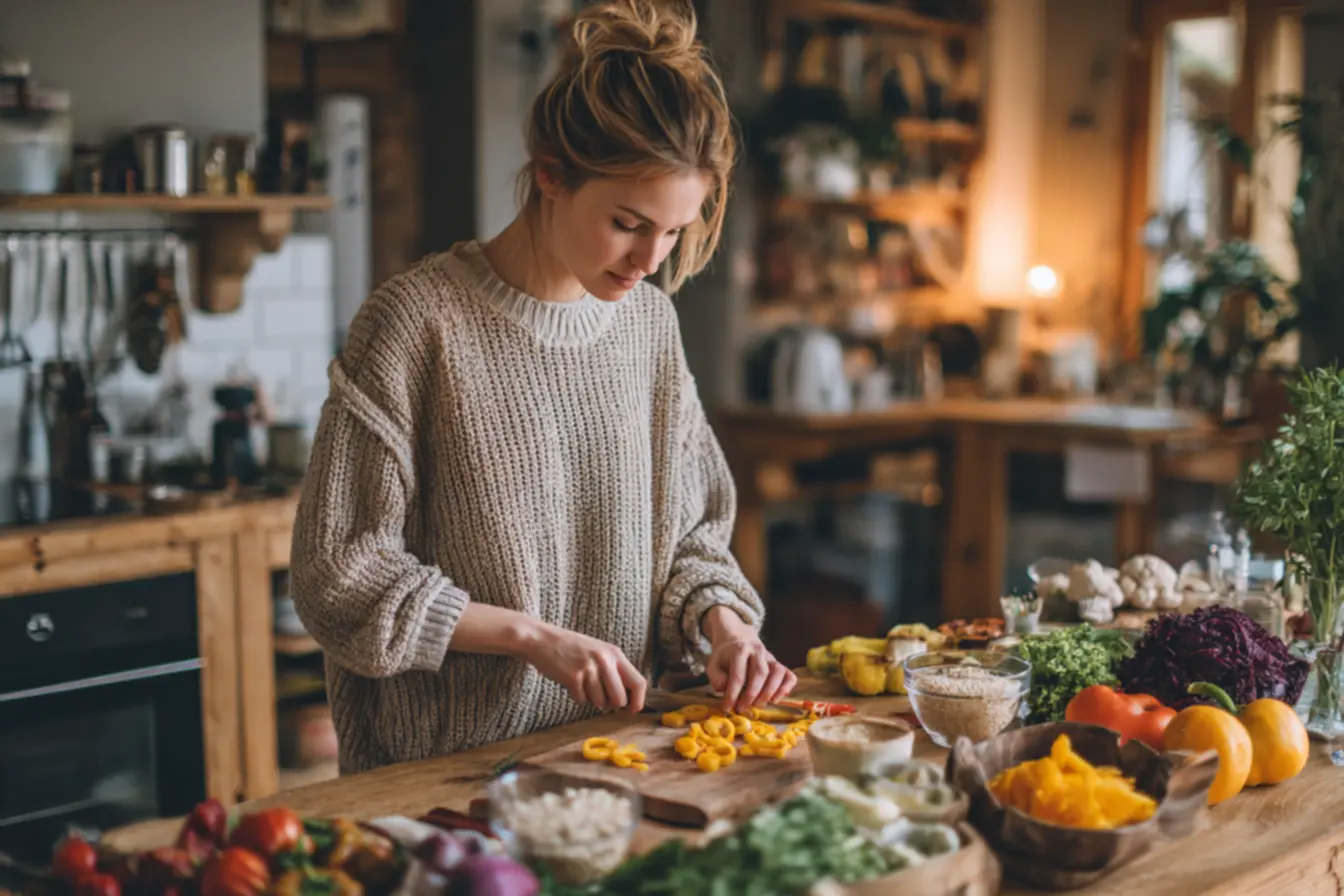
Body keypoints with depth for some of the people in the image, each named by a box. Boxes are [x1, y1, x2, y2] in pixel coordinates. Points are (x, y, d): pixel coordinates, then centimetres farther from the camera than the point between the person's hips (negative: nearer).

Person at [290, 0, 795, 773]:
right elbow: (339, 573, -8)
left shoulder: (650, 320, 7)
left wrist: (722, 620, -3)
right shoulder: (419, 320, -10)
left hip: (621, 743, 4)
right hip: (454, 762, -4)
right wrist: (533, 636, -14)